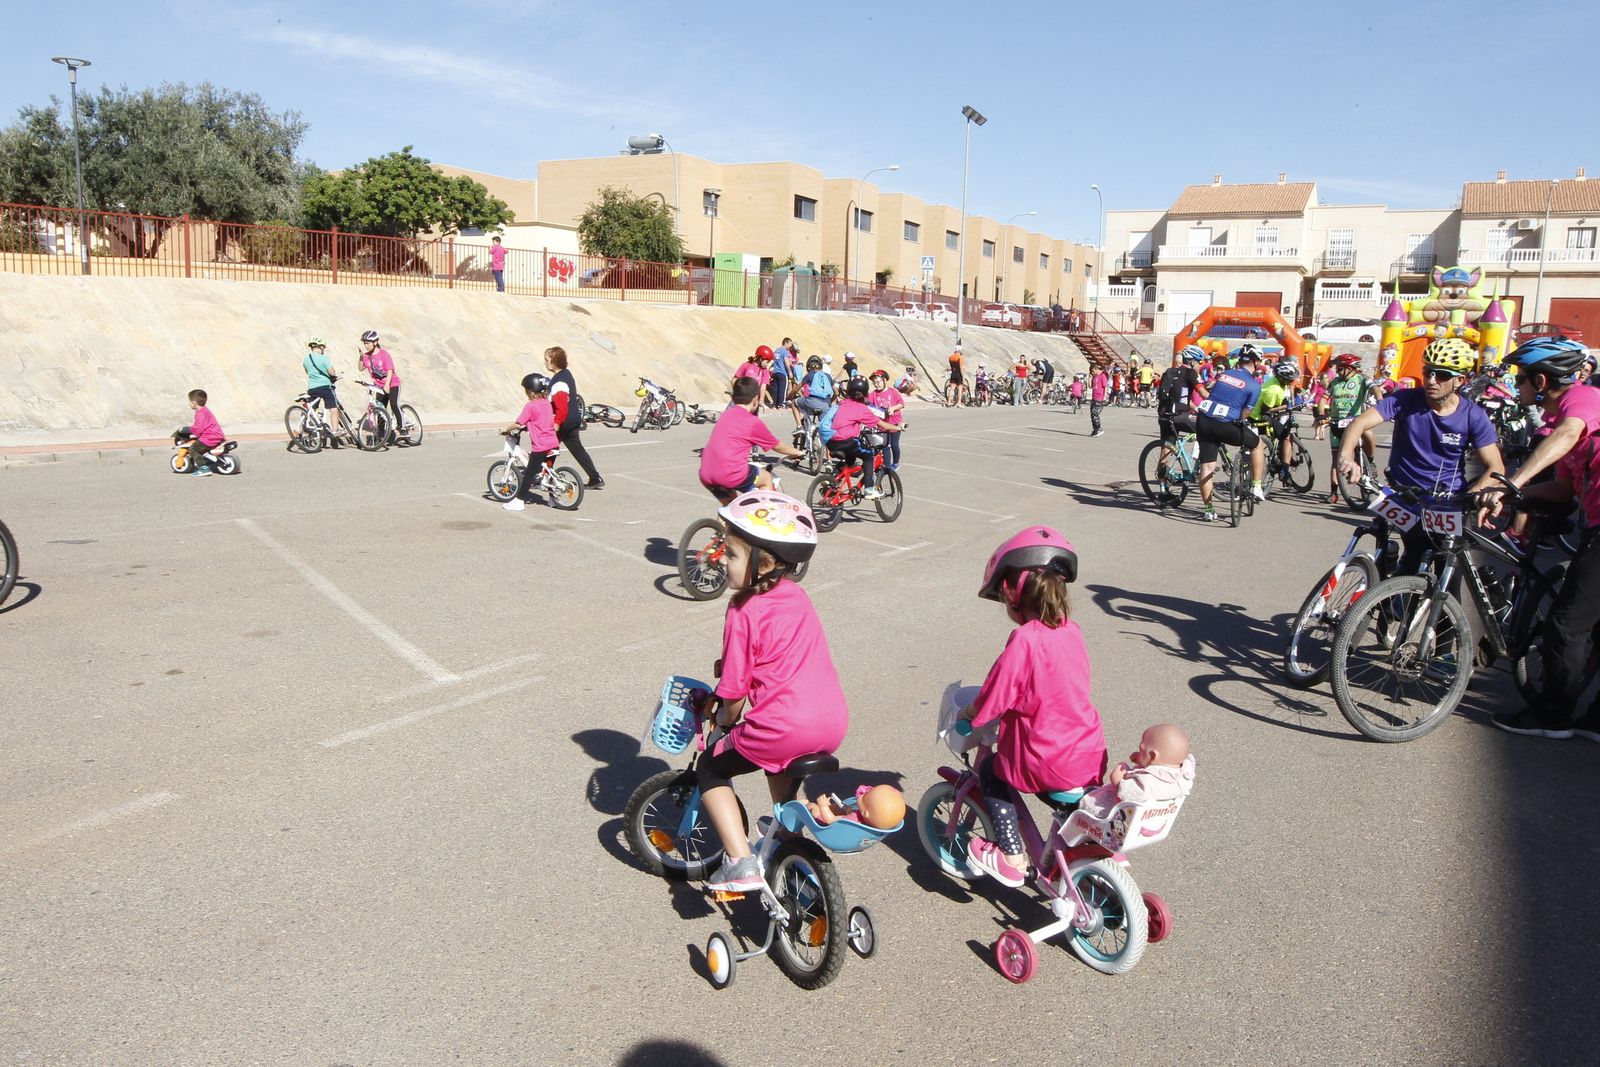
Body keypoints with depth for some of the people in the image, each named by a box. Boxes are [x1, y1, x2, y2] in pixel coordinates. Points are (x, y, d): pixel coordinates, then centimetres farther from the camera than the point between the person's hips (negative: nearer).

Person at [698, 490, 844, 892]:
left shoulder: (744, 613, -10)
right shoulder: (796, 595, 11)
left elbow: (734, 692, -6)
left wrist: (725, 720, 14)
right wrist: (731, 662, 27)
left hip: (784, 726, -7)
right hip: (835, 723, 8)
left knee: (711, 767, 16)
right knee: (778, 759, 38)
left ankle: (740, 863, 4)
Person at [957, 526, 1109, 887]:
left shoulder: (1024, 640, -20)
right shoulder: (1071, 630, 2)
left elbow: (993, 699, -16)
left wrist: (969, 714, 4)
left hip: (1047, 764, -7)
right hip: (1092, 756, 7)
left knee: (992, 769, 18)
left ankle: (1011, 857, 18)